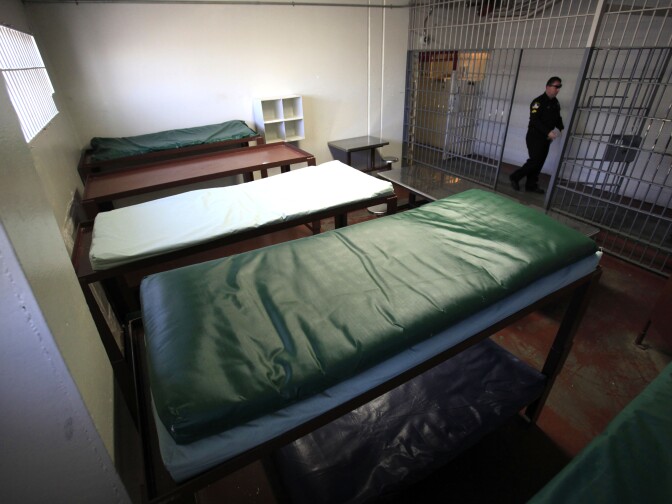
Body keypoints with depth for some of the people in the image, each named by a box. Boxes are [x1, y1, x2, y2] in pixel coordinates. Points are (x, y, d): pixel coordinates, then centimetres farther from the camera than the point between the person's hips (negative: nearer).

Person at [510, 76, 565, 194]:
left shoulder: (555, 103, 13)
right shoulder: (538, 101, -12)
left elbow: (557, 118, 19)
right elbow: (534, 120, -21)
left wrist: (560, 128, -1)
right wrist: (548, 132, -26)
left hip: (546, 138, 8)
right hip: (535, 137, -8)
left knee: (539, 163, 7)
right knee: (534, 161, -10)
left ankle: (531, 185, 14)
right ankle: (515, 177, 6)